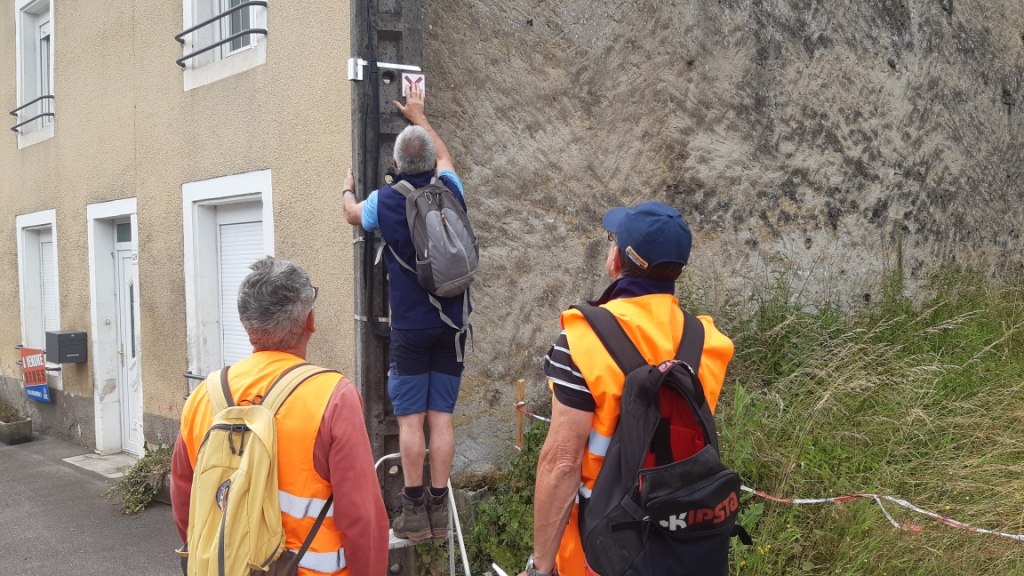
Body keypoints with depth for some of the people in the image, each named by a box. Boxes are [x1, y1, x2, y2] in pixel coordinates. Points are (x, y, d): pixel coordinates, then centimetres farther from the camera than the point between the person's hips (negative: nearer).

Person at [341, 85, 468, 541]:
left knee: (410, 418, 1)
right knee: (441, 415, 5)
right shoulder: (450, 191, 1)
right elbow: (444, 156, 25)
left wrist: (347, 189, 40)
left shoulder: (385, 201, -5)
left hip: (410, 326, -3)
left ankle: (413, 512, 4)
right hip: (453, 323, 3)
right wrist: (419, 115, 38)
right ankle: (438, 510, 9)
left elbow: (353, 214, 19)